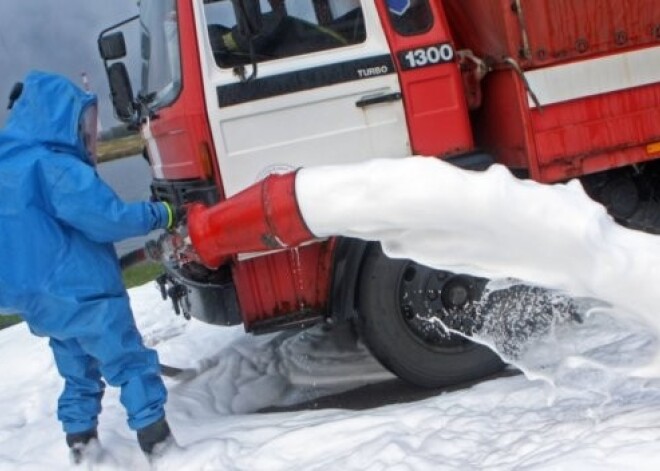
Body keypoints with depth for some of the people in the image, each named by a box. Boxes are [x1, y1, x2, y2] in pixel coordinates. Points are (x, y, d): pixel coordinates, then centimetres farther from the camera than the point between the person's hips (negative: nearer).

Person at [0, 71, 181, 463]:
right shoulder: (55, 167, -20)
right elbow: (109, 218, -18)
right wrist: (162, 214, -7)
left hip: (36, 297, 9)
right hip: (81, 294, -9)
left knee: (78, 370, 21)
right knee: (131, 363, 1)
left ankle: (80, 438, 24)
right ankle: (154, 434, 3)